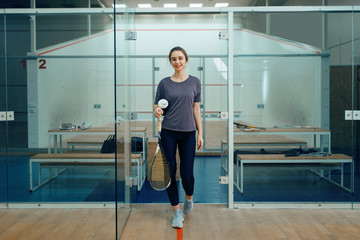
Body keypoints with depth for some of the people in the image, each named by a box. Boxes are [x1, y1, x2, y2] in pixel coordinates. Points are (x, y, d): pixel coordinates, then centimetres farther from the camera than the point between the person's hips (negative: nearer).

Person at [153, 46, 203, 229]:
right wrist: (157, 111, -18)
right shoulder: (164, 83, 2)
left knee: (187, 173, 1)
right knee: (170, 172, 1)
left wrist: (200, 133, 2)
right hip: (168, 133, 0)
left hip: (188, 133, 0)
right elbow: (157, 106, 7)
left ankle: (189, 198, 34)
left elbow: (196, 109, 5)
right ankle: (177, 212, 15)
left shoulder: (194, 82, 4)